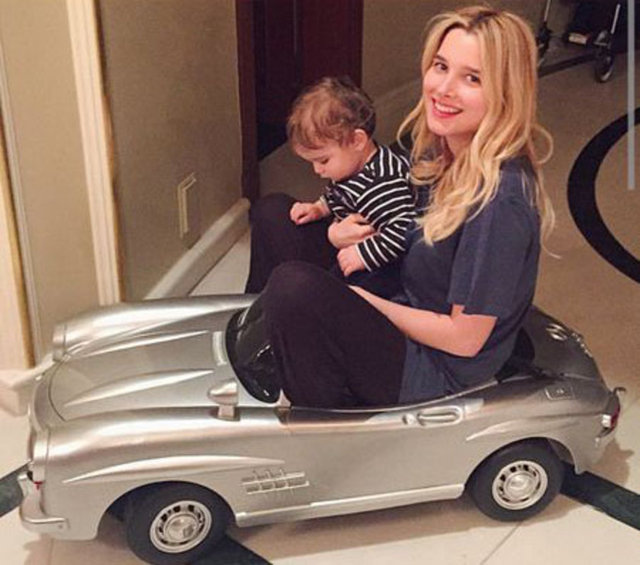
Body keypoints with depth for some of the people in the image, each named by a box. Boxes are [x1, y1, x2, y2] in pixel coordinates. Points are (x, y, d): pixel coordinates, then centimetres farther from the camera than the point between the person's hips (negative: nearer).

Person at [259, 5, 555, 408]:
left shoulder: (500, 199, -27)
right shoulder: (443, 153, -1)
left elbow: (464, 338, -22)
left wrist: (364, 299, -13)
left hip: (437, 376, -9)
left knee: (295, 287, -32)